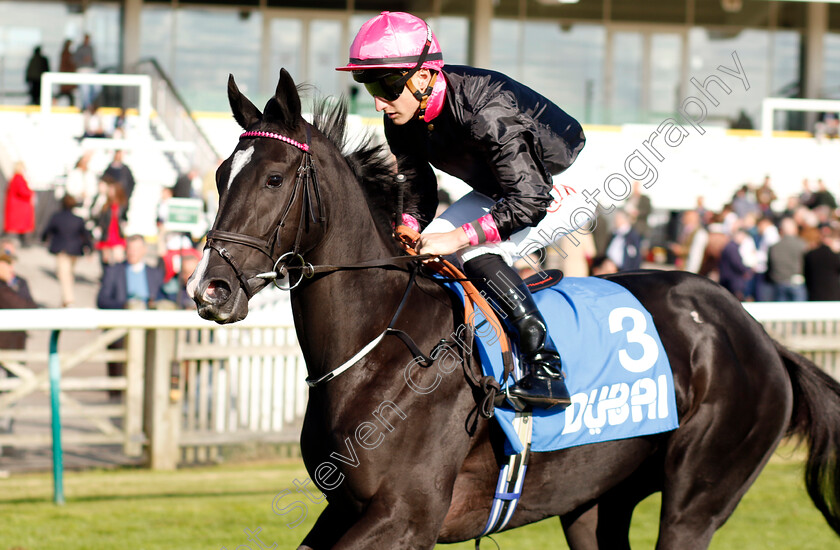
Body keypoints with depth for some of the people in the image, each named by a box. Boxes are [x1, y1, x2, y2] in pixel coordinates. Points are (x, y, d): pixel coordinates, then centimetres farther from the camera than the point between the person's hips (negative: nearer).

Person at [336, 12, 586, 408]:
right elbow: (417, 197, 0)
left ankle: (546, 369, -29)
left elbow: (529, 201, -37)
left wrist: (457, 237, -38)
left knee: (477, 255, -29)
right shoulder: (402, 123, -11)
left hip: (565, 183, -9)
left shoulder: (485, 111, -37)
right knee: (423, 253, -4)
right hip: (501, 189, 9)